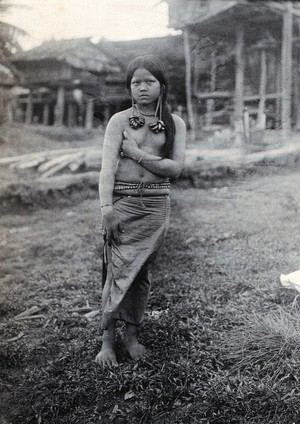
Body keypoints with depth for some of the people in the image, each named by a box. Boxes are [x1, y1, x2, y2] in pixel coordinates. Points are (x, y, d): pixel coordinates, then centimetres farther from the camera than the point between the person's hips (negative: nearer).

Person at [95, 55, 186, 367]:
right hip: (122, 201, -2)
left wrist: (137, 154, -10)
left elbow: (176, 167, -4)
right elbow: (107, 166, -9)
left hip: (156, 205, 2)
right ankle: (107, 340, 7)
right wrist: (106, 207, -20)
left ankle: (131, 335, 21)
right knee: (119, 269, -4)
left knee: (142, 272, 8)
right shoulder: (119, 121, 1)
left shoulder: (175, 124, 6)